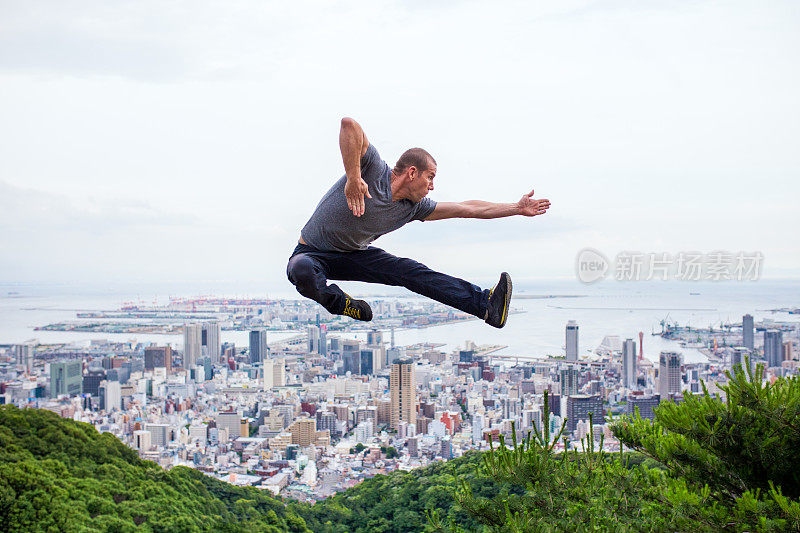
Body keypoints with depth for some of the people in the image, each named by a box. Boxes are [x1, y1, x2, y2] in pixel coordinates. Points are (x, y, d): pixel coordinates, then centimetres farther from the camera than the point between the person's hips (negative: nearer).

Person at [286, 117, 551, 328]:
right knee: (303, 272, -41)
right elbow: (348, 124, -40)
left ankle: (484, 304, -24)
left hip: (354, 255, 5)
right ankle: (340, 304, -14)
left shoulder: (414, 207, -2)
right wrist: (353, 179, -43)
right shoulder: (374, 170, -23)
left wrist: (517, 208, 9)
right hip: (312, 254, -5)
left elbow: (467, 208, 6)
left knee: (409, 271, -16)